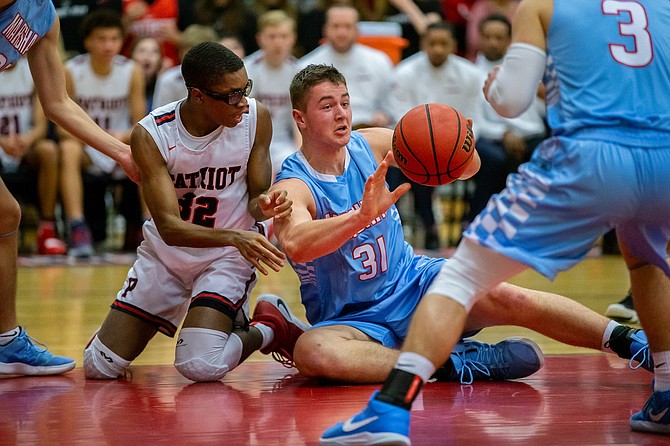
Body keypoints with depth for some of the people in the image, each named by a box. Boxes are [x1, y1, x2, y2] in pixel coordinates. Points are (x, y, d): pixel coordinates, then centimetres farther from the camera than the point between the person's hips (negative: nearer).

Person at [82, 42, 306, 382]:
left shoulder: (256, 118, -15)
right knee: (99, 367, 1)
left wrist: (263, 205, -31)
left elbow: (254, 198, -6)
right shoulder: (151, 135, -20)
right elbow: (169, 227, -25)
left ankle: (271, 330, 4)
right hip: (165, 254, 2)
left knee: (201, 366, -27)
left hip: (227, 258, -2)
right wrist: (234, 236, -42)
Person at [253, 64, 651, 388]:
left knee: (507, 298, -23)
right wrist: (364, 215, -53)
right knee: (311, 352, -38)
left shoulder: (372, 145, -1)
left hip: (413, 283, 4)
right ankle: (454, 365, -35)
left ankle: (632, 342, -20)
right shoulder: (293, 187, -16)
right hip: (354, 318, -3)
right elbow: (295, 246, -39)